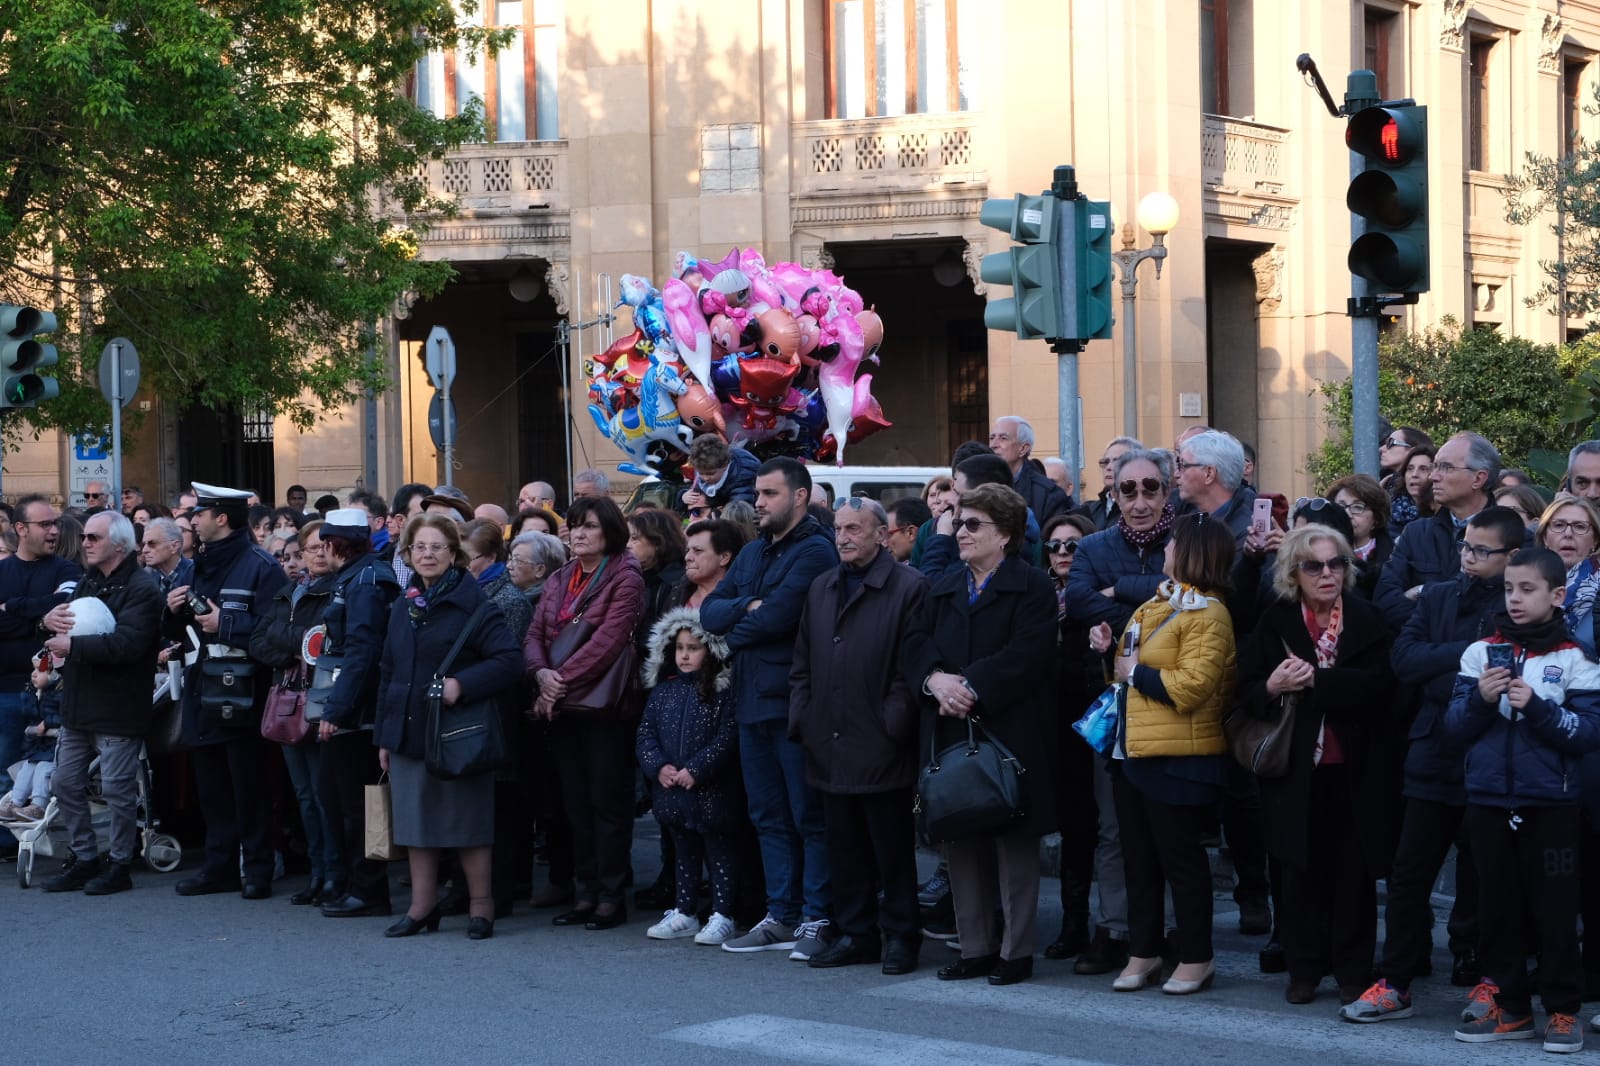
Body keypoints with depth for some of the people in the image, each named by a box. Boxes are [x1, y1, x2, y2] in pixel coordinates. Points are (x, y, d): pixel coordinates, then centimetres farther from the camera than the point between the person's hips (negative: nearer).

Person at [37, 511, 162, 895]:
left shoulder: (141, 588, -13)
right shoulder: (87, 582, 15)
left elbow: (127, 643, -26)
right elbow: (66, 627, 16)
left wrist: (72, 645, -22)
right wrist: (51, 621, -8)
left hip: (117, 709, -9)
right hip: (78, 705, 9)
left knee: (117, 789, -2)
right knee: (66, 784, 12)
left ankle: (119, 865, 10)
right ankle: (85, 859, 23)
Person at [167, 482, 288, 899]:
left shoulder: (261, 567, -10)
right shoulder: (201, 565, 16)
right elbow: (180, 631, 22)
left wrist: (225, 624, -20)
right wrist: (176, 611, 1)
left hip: (241, 696, -8)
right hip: (202, 693, 8)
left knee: (249, 787, -1)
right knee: (211, 784, 12)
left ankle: (258, 870, 6)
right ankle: (220, 866, 19)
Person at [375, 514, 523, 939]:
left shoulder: (472, 602, -7)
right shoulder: (402, 606, 13)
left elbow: (508, 662, -14)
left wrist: (461, 684, -24)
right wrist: (383, 735, 14)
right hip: (408, 732, 6)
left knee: (467, 822, 0)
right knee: (414, 821, 10)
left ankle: (481, 905, 10)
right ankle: (423, 906, 19)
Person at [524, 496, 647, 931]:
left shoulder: (625, 579, -8)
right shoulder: (560, 581, 14)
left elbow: (608, 640, -18)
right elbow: (535, 635, 9)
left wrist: (563, 680, -18)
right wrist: (543, 673, -12)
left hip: (606, 704, -7)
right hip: (564, 707, 7)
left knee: (608, 800, -3)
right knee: (576, 801, 9)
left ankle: (611, 895, 3)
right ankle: (587, 892, 16)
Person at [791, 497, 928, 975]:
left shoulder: (909, 587, -5)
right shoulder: (821, 589, 16)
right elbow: (802, 662, 19)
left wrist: (894, 722, -14)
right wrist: (803, 718, 9)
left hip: (881, 750, -6)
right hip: (829, 748, 6)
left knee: (892, 849, 2)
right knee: (844, 847, 11)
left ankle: (899, 935, 11)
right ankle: (855, 933, 19)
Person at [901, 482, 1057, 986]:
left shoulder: (1032, 586, -3)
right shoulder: (943, 589, 18)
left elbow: (1027, 654, -15)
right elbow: (914, 642, 8)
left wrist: (971, 687, -19)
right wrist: (936, 678, -13)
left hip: (1010, 732, -6)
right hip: (951, 733, 6)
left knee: (1015, 845, 0)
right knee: (961, 842, 9)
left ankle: (1016, 951, 7)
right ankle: (976, 948, 17)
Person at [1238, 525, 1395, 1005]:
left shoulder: (1367, 620, 1)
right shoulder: (1276, 623, 6)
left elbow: (1380, 684, -14)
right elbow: (1246, 691, 2)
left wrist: (1315, 680, -20)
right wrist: (1272, 687, -19)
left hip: (1354, 768, -1)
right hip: (1296, 767, 1)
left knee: (1354, 871, 2)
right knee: (1303, 870, 3)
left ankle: (1353, 971, 11)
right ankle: (1304, 969, 13)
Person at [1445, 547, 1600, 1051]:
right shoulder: (1482, 651, 6)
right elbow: (1456, 725, 5)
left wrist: (1537, 706, -19)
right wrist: (1481, 699, -14)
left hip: (1549, 804, -3)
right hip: (1488, 801, 3)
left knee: (1554, 909, 1)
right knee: (1498, 907, 10)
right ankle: (1510, 1008, 19)